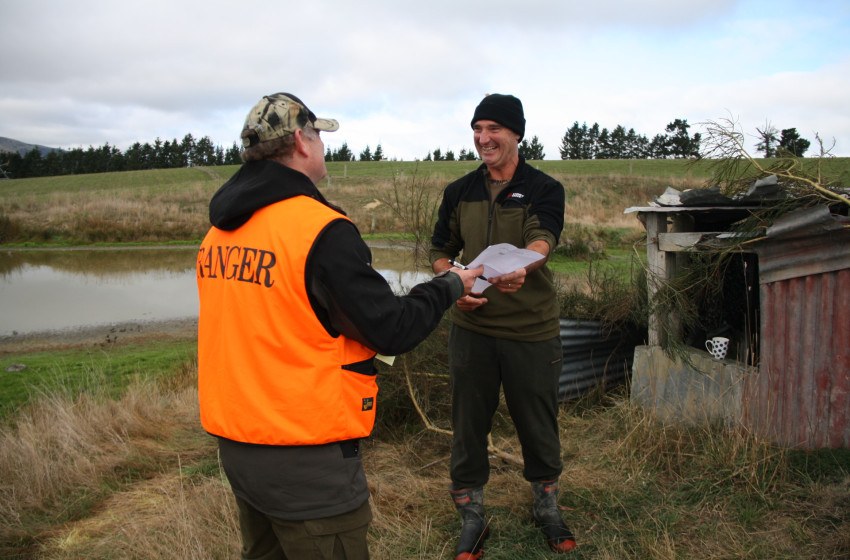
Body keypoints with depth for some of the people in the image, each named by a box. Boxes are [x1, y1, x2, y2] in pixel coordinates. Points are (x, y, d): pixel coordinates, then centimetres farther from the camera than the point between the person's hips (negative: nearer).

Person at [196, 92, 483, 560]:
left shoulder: (220, 230, 4)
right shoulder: (321, 230, -21)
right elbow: (393, 329, -17)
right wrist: (450, 286, -1)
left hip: (235, 444, 8)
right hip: (304, 459, -8)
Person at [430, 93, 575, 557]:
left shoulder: (544, 190, -5)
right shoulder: (459, 192, 6)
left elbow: (542, 241, -24)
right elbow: (441, 252, 12)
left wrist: (519, 267, -47)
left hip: (532, 331, -2)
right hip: (471, 330, 2)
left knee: (538, 425, 13)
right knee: (468, 424, 10)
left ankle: (546, 507, 39)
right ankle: (472, 517, 31)